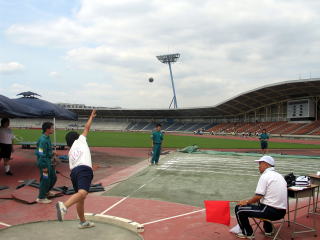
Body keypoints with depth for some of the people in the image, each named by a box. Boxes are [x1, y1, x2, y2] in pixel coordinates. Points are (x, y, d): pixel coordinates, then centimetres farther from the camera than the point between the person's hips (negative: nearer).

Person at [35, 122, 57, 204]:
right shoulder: (43, 140, -22)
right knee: (45, 180, 1)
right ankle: (41, 198, 15)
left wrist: (52, 153, 8)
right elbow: (41, 154, -23)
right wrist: (44, 167, -21)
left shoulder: (48, 138, 9)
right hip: (44, 163, -10)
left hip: (49, 162, 10)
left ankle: (46, 192, 42)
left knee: (53, 177, 21)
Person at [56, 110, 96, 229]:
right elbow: (87, 128, 22)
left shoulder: (70, 152, 29)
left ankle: (83, 222, 26)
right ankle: (64, 206, -50)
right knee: (82, 193, -27)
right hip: (84, 170, -7)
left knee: (81, 199, 17)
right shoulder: (80, 140, 18)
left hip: (74, 171, 7)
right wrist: (91, 117, 37)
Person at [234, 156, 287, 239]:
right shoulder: (280, 176, 13)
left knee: (239, 209, 0)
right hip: (282, 212, 9)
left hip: (271, 212, -9)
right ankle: (268, 230, 41)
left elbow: (258, 196, -17)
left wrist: (246, 202, 0)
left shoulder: (265, 176, -12)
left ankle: (248, 234, 14)